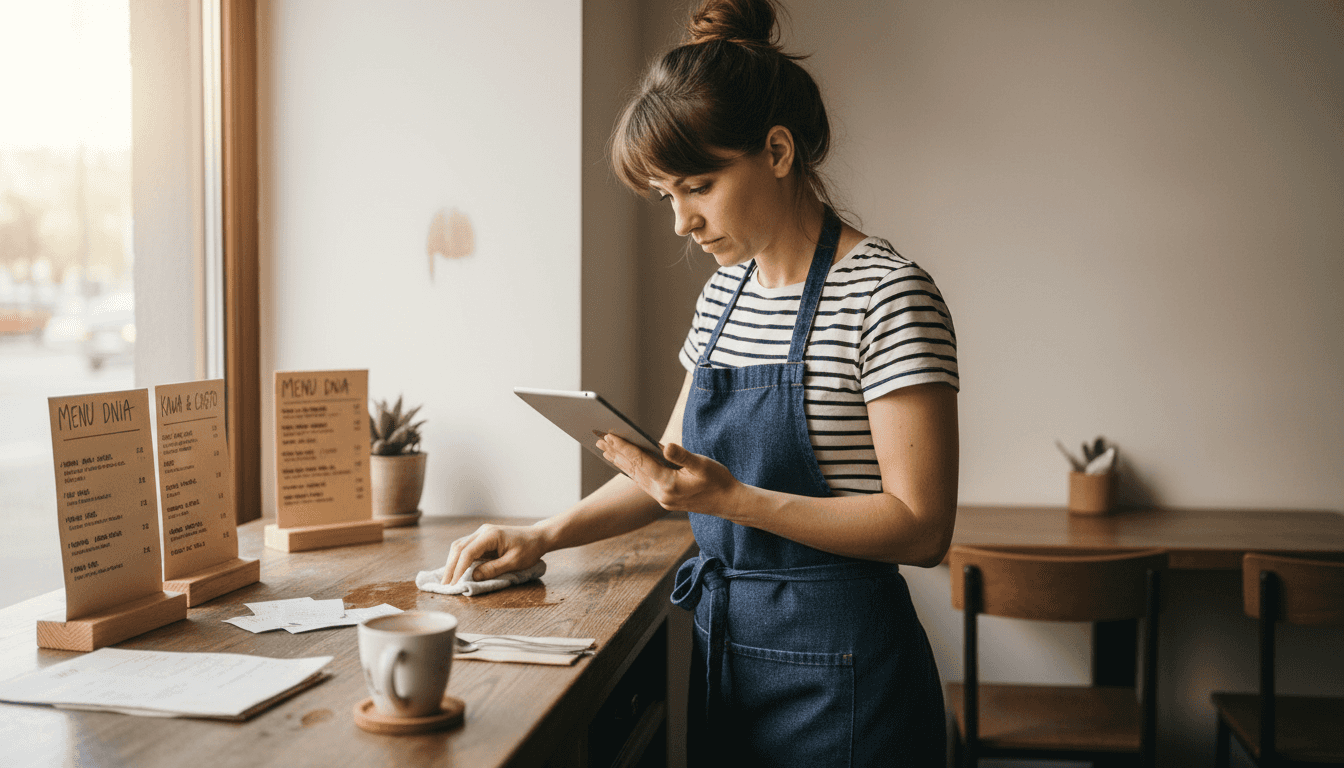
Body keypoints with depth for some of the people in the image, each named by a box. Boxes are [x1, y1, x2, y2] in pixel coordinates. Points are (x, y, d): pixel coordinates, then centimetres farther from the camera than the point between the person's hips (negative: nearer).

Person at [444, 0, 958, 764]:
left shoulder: (886, 295, -15)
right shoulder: (725, 292, 8)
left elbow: (920, 526, -19)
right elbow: (673, 468, 16)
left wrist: (732, 499, -26)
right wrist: (545, 535, 4)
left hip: (836, 672, -7)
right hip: (721, 649, 7)